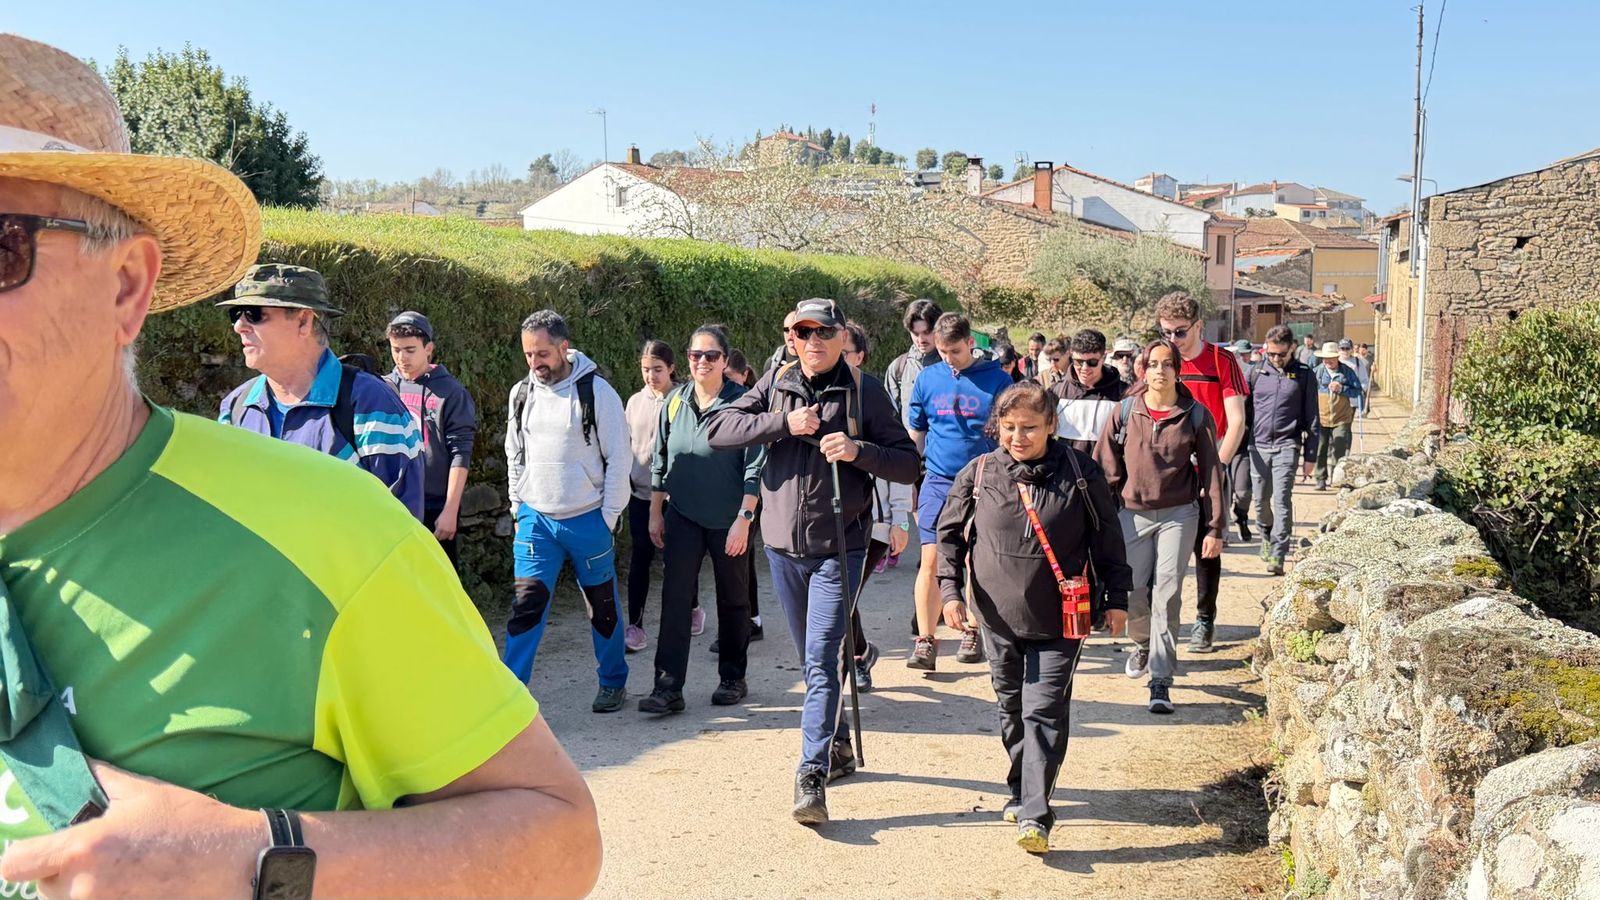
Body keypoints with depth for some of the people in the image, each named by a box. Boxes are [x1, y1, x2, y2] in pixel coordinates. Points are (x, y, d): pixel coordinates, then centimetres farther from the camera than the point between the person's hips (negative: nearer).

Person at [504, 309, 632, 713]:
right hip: (536, 518, 3)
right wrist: (519, 508, 8)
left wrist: (608, 516, -10)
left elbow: (619, 458, -8)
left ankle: (613, 682, 28)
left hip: (587, 519, -3)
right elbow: (515, 456, 15)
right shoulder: (521, 393, 4)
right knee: (527, 605, -5)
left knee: (603, 607, 11)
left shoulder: (596, 391, -10)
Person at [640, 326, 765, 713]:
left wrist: (744, 518, -16)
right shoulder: (675, 401, 3)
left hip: (729, 521, -3)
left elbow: (755, 466, -11)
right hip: (682, 517, 3)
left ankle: (732, 679, 25)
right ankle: (668, 687, -3)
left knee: (732, 601, 11)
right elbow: (659, 461, 10)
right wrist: (655, 513, 9)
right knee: (674, 599, -4)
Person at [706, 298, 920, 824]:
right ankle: (838, 744, 35)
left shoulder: (864, 393, -3)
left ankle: (812, 774, -8)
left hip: (838, 549, -4)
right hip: (783, 545, 4)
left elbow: (908, 465, -3)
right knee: (811, 658, 17)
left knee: (823, 660, -10)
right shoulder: (776, 385, 4)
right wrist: (784, 422, -17)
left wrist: (858, 450, -20)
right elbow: (718, 430, -6)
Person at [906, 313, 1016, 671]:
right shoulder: (927, 378, 5)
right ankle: (925, 641, -3)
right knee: (931, 561, -6)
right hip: (938, 481, 1)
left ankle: (973, 631, 25)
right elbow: (915, 434, 14)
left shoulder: (997, 379, -2)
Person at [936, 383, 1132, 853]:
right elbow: (950, 532, 7)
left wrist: (1116, 597, 7)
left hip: (1058, 622, -2)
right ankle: (1022, 791, 32)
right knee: (1012, 710, 15)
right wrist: (949, 588, -1)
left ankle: (1034, 815, -6)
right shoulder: (979, 473, -2)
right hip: (999, 618, 3)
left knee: (1044, 713, -7)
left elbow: (1107, 537, 5)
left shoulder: (1080, 473, -5)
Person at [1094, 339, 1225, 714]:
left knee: (1167, 596, -4)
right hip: (1133, 513, 1)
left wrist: (1214, 528, -1)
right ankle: (1142, 645, 37)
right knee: (1132, 594, 3)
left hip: (1179, 515, -1)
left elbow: (1211, 472, 1)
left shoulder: (1195, 415, -2)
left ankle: (1161, 680, 4)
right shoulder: (1125, 412, 0)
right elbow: (1106, 469, 4)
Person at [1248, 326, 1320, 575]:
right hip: (1258, 445, 3)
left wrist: (1310, 456, 4)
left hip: (1287, 446, -2)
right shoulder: (1257, 372, 7)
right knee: (1261, 500, 9)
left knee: (1282, 500, -10)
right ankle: (1266, 537, 34)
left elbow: (1312, 419, 6)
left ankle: (1278, 555, -10)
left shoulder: (1304, 376, 3)